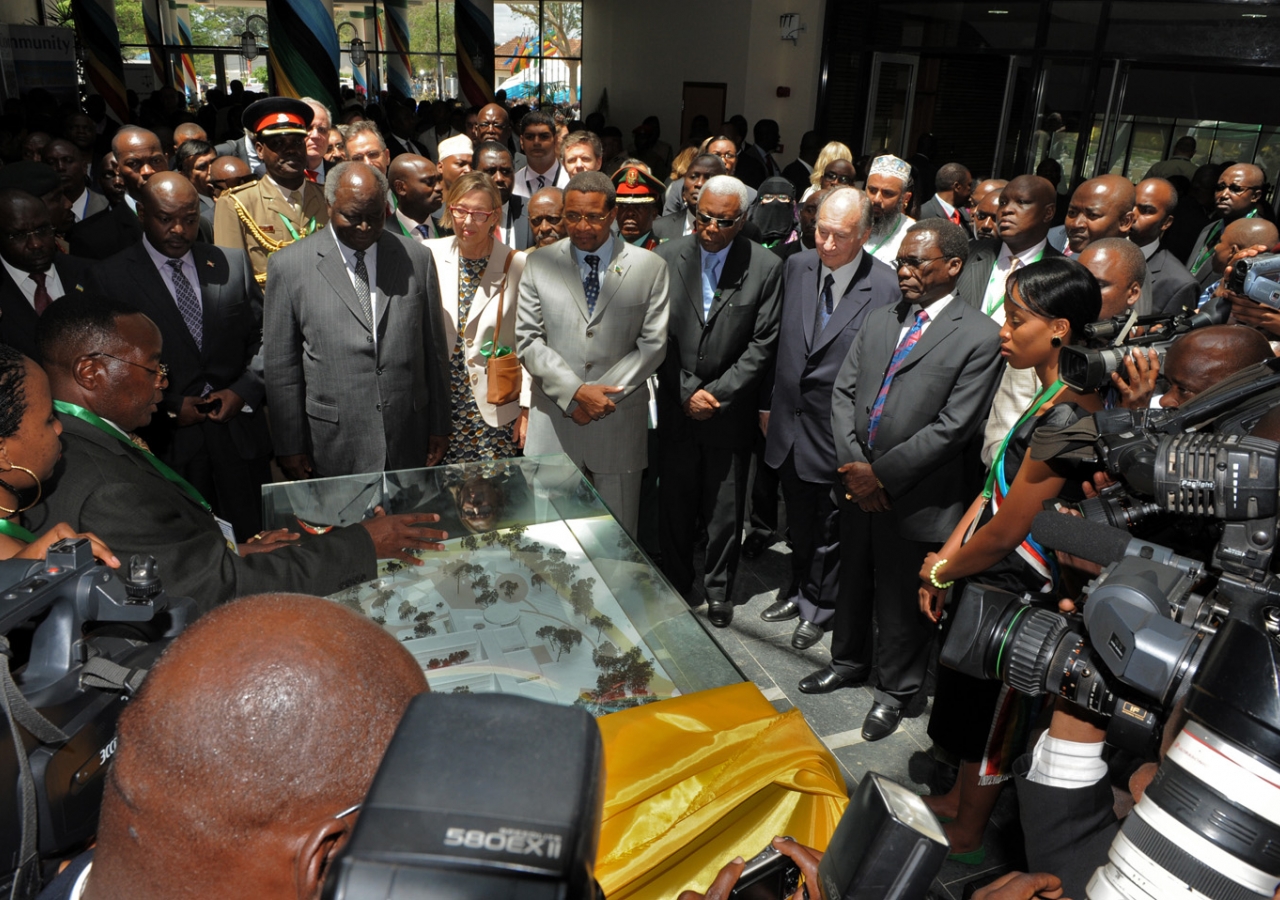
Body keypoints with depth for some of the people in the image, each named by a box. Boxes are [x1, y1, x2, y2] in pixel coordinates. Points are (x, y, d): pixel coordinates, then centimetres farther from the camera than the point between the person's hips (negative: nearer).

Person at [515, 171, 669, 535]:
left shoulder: (650, 267, 2)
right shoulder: (539, 264, 4)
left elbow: (653, 343, -1)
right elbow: (528, 341, 0)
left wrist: (604, 394, -10)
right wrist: (575, 391, -12)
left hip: (620, 422, 0)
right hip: (554, 423, 1)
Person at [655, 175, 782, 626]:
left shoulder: (766, 267, -5)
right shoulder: (667, 258, -2)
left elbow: (762, 343, -5)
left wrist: (717, 393, -12)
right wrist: (686, 391, -8)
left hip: (732, 409, -1)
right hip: (677, 406, 1)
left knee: (725, 510, 9)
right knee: (675, 504, 11)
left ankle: (718, 589, 29)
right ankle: (675, 584, 31)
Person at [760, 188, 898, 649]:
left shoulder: (886, 287, -18)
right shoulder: (796, 267, -1)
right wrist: (767, 402, 11)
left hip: (840, 432, -5)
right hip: (790, 422, 5)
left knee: (830, 525, 14)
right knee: (798, 520, 22)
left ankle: (816, 609, 35)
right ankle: (800, 590, 45)